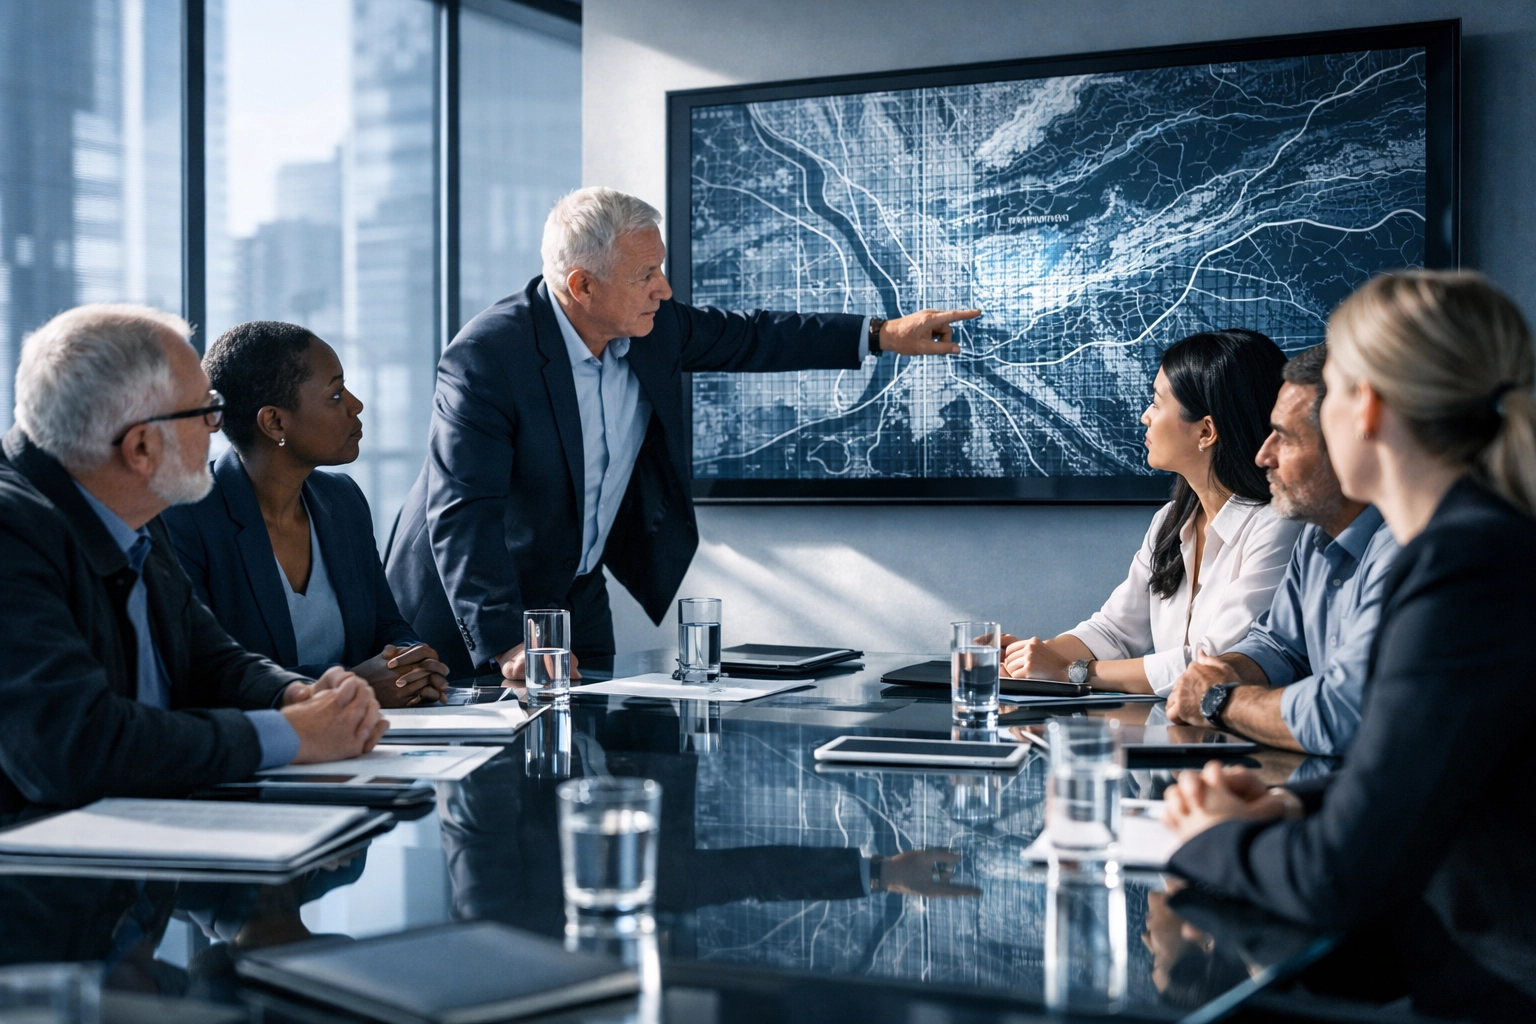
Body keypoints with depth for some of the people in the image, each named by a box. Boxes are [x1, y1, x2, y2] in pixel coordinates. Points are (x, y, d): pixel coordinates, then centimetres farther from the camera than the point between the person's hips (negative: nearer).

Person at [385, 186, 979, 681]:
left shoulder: (654, 328, -8)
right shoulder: (485, 358, -27)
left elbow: (750, 339, 10)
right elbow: (462, 513, -31)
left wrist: (882, 336, 8)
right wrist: (507, 645, -40)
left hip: (579, 598, 6)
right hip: (471, 612, -6)